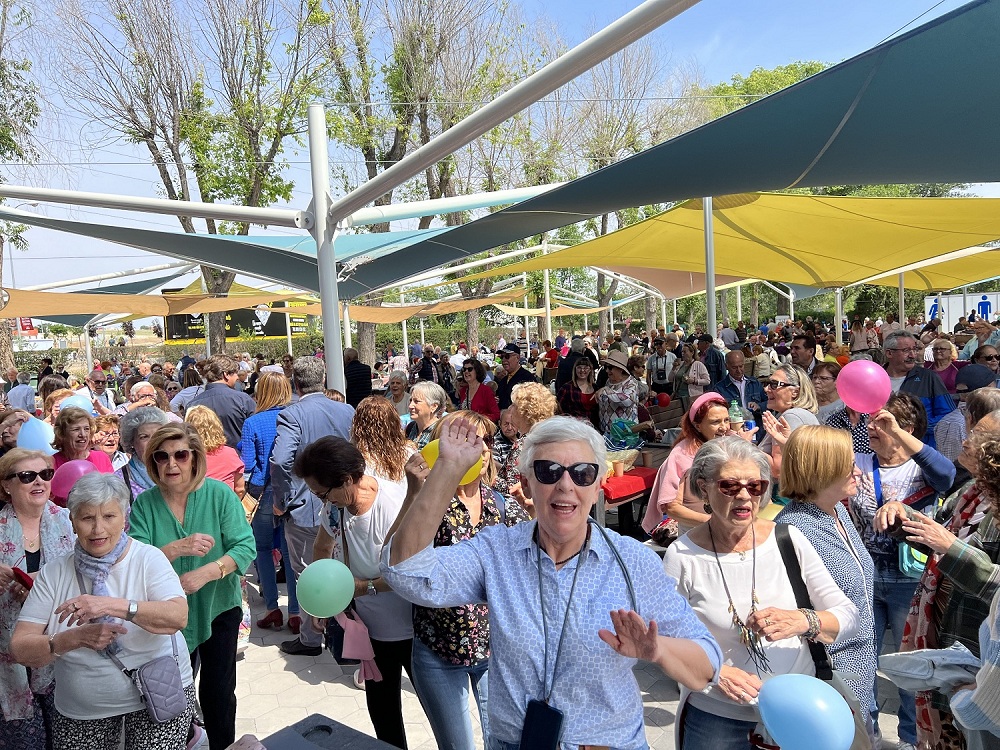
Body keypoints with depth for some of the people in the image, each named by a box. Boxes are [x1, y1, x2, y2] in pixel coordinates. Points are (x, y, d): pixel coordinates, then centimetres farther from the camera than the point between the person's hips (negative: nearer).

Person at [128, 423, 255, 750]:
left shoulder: (220, 494, -14)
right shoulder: (145, 503, -10)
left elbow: (245, 548, -19)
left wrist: (205, 573, -33)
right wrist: (177, 548, -34)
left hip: (218, 608, -2)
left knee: (218, 693, 10)